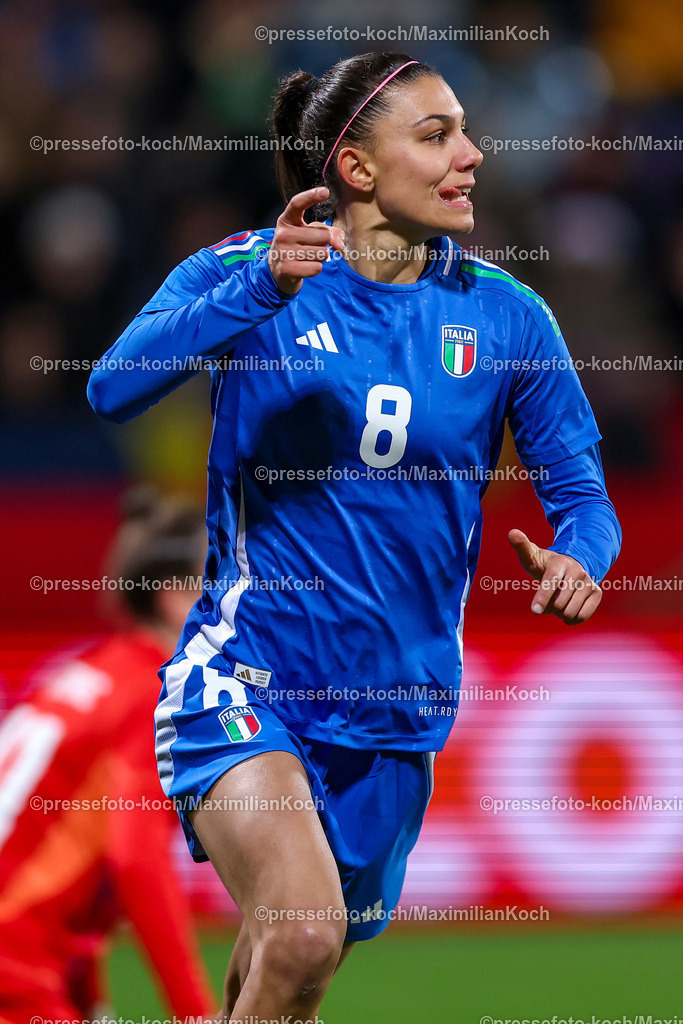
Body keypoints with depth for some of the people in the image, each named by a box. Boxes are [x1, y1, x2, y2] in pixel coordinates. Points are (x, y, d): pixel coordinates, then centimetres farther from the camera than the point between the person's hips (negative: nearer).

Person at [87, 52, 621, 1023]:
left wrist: (579, 556, -18)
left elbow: (579, 489, 6)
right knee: (302, 936, -28)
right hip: (243, 678, -4)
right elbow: (114, 386, -21)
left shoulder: (505, 315, 1)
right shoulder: (244, 271, -6)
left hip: (395, 716, 4)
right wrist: (260, 288, -35)